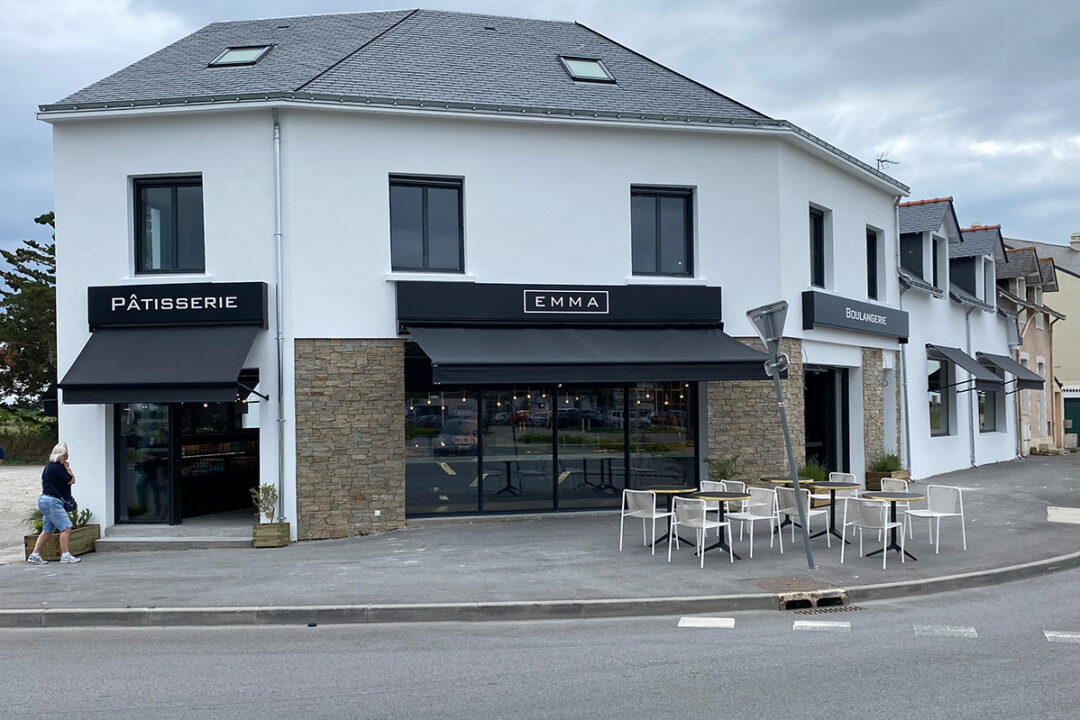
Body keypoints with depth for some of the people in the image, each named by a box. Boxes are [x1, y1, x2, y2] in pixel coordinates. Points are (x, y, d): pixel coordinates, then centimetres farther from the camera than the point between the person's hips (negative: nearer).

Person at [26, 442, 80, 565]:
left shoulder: (49, 467, 17)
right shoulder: (57, 467, -15)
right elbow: (71, 480, -12)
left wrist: (66, 468, 12)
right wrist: (67, 468, -3)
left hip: (46, 500, 11)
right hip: (52, 501, -11)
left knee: (47, 530, 12)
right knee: (66, 527, -9)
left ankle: (35, 555, 11)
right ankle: (65, 555, -10)